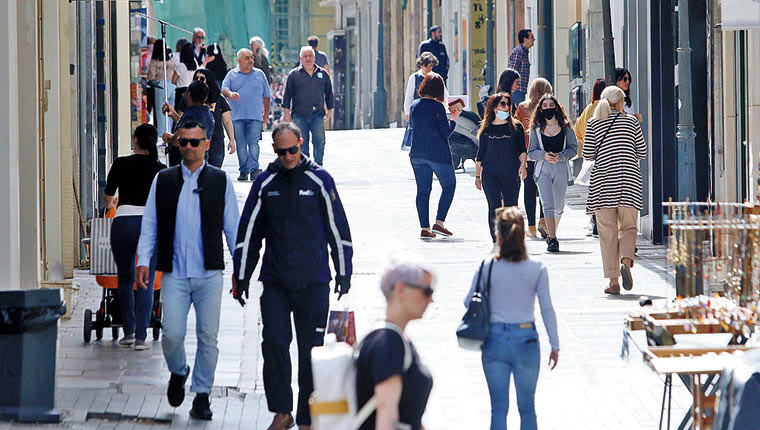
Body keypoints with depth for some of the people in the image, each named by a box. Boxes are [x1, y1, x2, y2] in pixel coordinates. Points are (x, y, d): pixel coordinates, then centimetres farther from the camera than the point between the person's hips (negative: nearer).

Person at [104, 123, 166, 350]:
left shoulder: (121, 164, 6)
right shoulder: (161, 170, 9)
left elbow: (108, 197, 19)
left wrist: (110, 206, 44)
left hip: (123, 222, 0)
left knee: (125, 280, 15)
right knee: (146, 282, 3)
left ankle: (128, 332, 18)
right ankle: (141, 337, -4)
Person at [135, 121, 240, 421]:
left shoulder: (220, 181, 7)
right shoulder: (163, 180, 9)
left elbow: (232, 227, 9)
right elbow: (150, 224, 10)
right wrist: (143, 260, 0)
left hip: (209, 274, 0)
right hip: (174, 274, 0)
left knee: (208, 337, -2)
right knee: (172, 334, -8)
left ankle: (201, 395, 9)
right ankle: (178, 373, 23)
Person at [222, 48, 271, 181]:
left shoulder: (259, 74, 15)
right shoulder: (232, 75, 11)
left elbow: (266, 96, 18)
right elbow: (224, 89, -2)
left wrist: (266, 114, 13)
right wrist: (230, 94, -25)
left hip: (255, 116, 0)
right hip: (237, 116, 0)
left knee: (253, 142, -13)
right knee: (240, 144, -1)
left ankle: (253, 168, -20)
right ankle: (243, 171, 3)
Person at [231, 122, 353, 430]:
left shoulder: (319, 180, 1)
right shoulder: (265, 183, 6)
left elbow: (338, 229, 6)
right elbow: (248, 232, 12)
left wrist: (344, 273, 5)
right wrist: (241, 277, 10)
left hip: (314, 281, -1)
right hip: (274, 280, 2)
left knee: (311, 348, 1)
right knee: (274, 344, -8)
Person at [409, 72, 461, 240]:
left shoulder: (414, 106, 4)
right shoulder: (437, 107, -14)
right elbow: (446, 133, -13)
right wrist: (454, 118, 2)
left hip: (417, 154, 5)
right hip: (438, 153, -5)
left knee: (423, 190, 8)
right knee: (449, 185, 11)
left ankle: (425, 229, 4)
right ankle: (439, 223, 1)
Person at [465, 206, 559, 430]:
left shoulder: (488, 268, -7)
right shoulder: (537, 269, -7)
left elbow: (469, 302, 0)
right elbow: (547, 309, -5)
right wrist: (555, 346, 2)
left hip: (495, 339, 0)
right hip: (526, 338, 0)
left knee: (499, 408, 7)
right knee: (527, 408, 12)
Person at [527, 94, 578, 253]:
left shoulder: (565, 127, 4)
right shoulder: (536, 129, 5)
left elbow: (574, 148, 3)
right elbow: (531, 152, 5)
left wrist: (559, 156, -14)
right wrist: (544, 155, -15)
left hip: (561, 169, 1)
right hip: (543, 170, -1)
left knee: (559, 206, 7)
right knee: (548, 205, -13)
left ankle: (552, 234, 30)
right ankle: (553, 240, -15)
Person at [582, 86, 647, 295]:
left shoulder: (593, 124, 2)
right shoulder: (631, 121, 4)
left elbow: (588, 154, 0)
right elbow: (642, 152, 6)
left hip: (603, 180, 0)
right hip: (629, 179, 0)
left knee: (607, 231, 3)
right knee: (628, 227, 10)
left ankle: (613, 280, -2)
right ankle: (626, 262, -19)